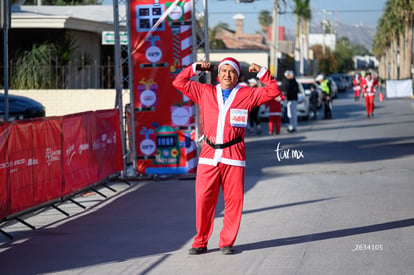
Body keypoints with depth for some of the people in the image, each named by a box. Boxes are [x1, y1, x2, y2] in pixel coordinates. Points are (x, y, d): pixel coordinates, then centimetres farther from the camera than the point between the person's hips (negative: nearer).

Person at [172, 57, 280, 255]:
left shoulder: (247, 94, 11)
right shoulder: (205, 92, 15)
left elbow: (273, 91, 10)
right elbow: (179, 83, 20)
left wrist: (262, 72, 4)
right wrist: (195, 68, 15)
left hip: (234, 156, -1)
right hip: (209, 155, 1)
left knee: (234, 200, -3)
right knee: (203, 199, -3)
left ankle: (227, 242, 8)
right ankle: (200, 243, 7)